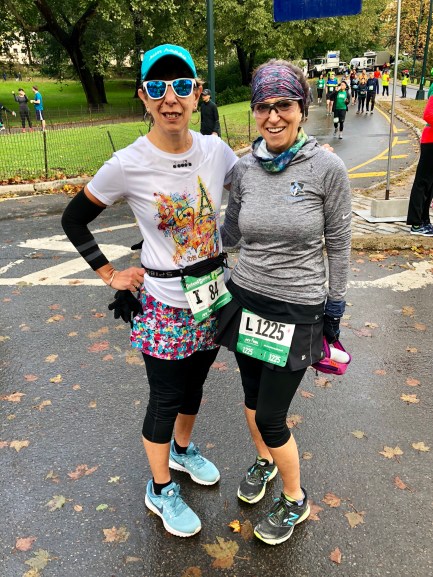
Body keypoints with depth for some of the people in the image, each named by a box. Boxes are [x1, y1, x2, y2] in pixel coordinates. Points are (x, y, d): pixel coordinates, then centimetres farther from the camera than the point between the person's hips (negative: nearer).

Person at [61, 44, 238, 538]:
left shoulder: (216, 151, -7)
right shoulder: (127, 165, -17)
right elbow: (73, 220, -4)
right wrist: (110, 274, -6)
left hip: (213, 295, 4)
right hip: (163, 305, -4)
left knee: (194, 383, 23)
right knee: (166, 398, 12)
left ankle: (183, 450, 53)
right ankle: (160, 491, 37)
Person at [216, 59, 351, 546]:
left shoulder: (327, 168, -13)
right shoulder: (244, 167, -2)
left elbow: (338, 244, -4)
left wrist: (335, 305, -1)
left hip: (296, 309, -4)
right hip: (246, 297, 5)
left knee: (270, 416, 2)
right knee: (252, 395, 21)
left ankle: (295, 500, 32)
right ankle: (263, 461, 52)